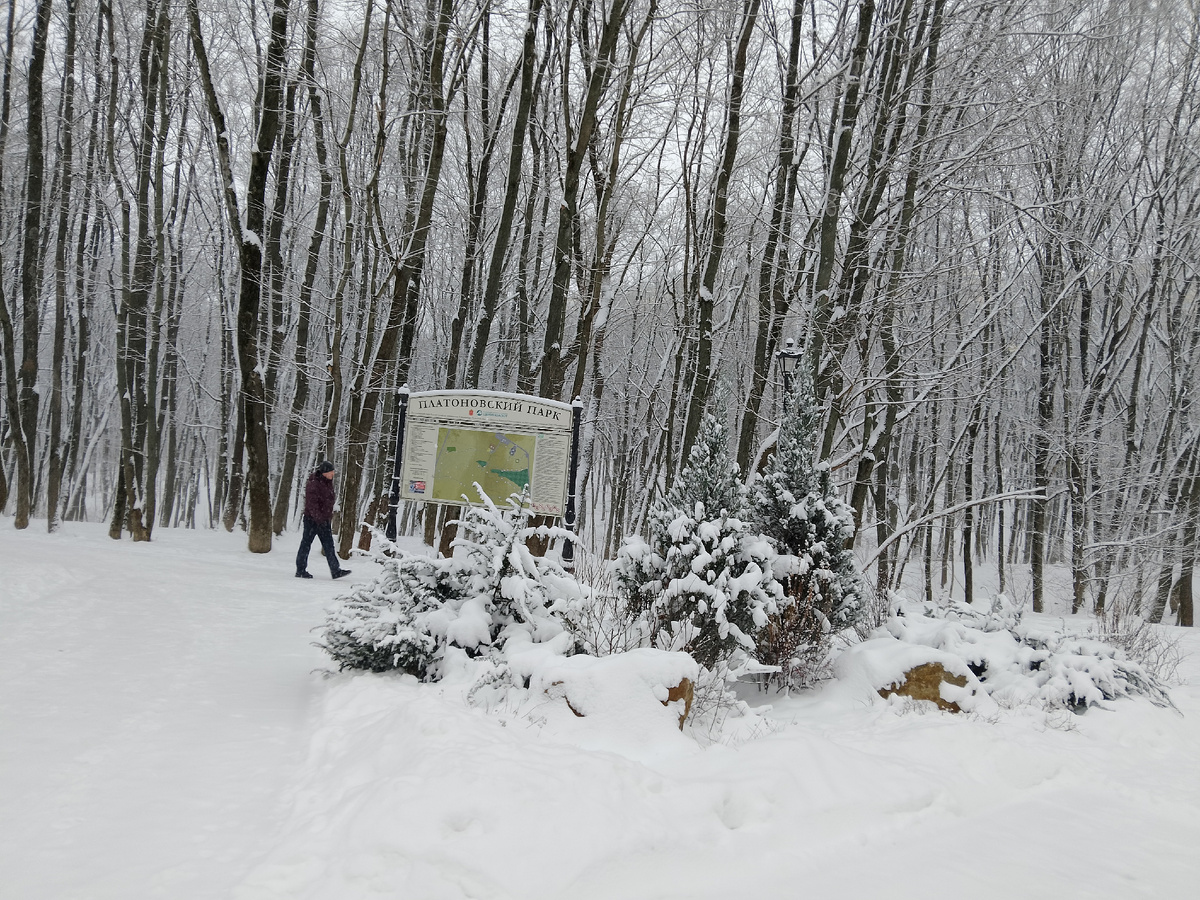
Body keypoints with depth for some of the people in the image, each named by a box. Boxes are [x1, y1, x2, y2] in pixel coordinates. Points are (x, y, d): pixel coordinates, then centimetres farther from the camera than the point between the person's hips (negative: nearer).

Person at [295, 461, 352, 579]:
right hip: (312, 519, -8)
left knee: (329, 545, 4)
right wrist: (319, 518, -26)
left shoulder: (328, 483, 11)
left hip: (324, 519, 8)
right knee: (306, 544, 2)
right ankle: (300, 570, 11)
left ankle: (335, 571, 2)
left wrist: (329, 516, 21)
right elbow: (311, 504, -22)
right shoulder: (313, 484, -17)